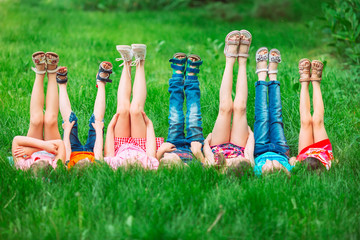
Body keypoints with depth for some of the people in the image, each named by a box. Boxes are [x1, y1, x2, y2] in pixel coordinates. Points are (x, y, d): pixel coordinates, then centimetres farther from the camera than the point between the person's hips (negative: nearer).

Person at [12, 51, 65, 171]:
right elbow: (60, 143, -41)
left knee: (36, 120, -18)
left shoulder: (23, 167, -48)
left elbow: (16, 140, -44)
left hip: (34, 152, 1)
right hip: (51, 153, -1)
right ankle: (51, 72, 0)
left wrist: (42, 144, -51)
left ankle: (40, 72, 3)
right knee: (50, 120, -19)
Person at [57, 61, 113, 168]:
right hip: (91, 151, 0)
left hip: (74, 151, 0)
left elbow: (67, 149, -30)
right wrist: (99, 130, -18)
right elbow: (98, 149, -32)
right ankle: (101, 83, 11)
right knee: (97, 119, -12)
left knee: (69, 119, -13)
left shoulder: (69, 167, -47)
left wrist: (67, 130, -16)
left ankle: (62, 84, 13)